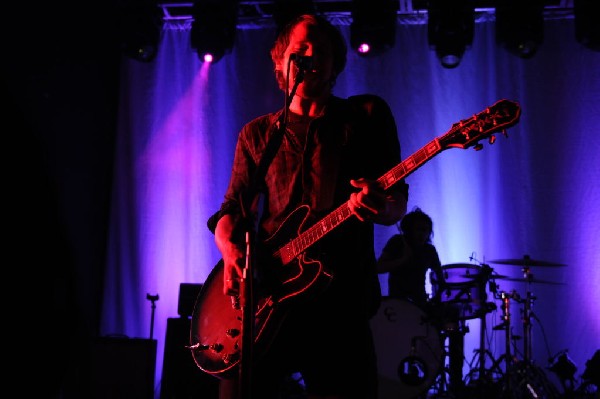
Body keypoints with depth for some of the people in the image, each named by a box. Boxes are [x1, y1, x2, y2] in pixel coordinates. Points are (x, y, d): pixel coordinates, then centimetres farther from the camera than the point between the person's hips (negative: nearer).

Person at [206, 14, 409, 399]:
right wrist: (231, 250, -9)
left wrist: (381, 207, -20)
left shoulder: (367, 115, 9)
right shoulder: (258, 134, 15)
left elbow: (398, 202, 5)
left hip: (341, 299, -1)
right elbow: (232, 208, 14)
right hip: (266, 298, 2)